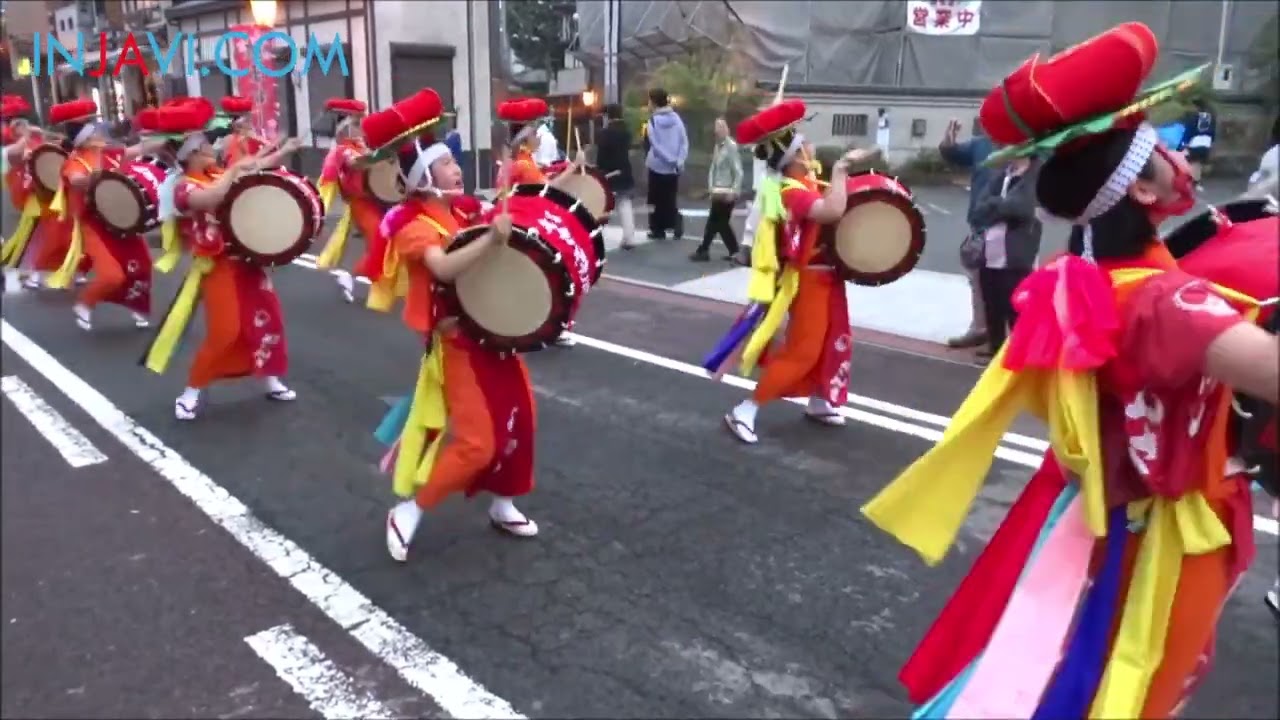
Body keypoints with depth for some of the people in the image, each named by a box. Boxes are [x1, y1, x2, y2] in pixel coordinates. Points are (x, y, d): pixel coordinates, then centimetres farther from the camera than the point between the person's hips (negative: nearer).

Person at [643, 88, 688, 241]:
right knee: (671, 198, 16)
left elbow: (651, 145, -16)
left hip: (658, 166, -4)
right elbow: (684, 141, -2)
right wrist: (679, 160, -5)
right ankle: (676, 224, 3)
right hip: (674, 167, 5)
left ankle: (658, 229, 11)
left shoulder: (653, 121, -13)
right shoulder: (676, 118, 2)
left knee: (657, 199, 7)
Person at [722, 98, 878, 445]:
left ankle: (819, 403, 37)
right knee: (802, 351, -8)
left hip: (825, 273, 10)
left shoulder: (805, 180, 3)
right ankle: (743, 412, -4)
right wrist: (841, 167, -34)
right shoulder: (791, 192, -27)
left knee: (836, 341, 20)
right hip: (808, 278, -10)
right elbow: (833, 211, -44)